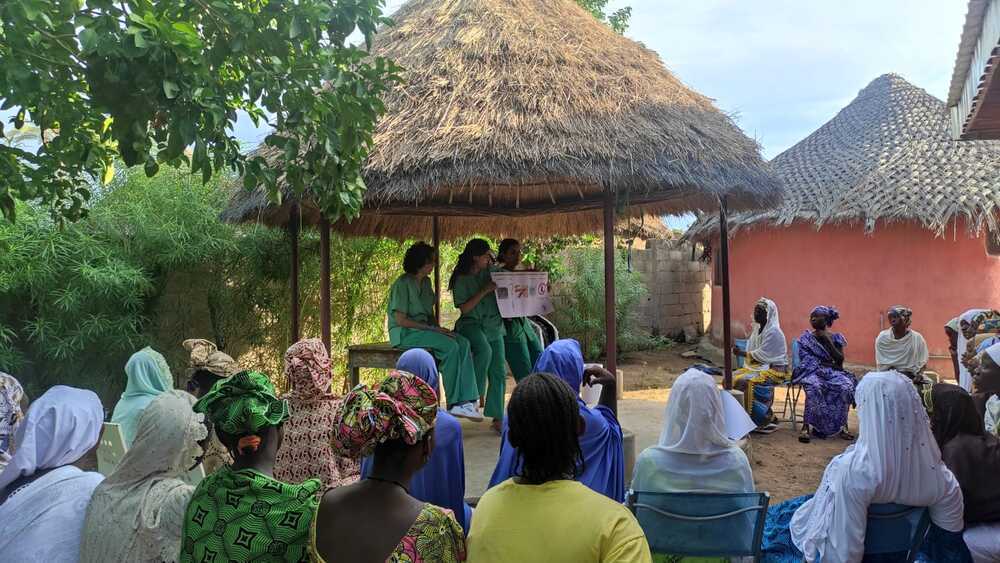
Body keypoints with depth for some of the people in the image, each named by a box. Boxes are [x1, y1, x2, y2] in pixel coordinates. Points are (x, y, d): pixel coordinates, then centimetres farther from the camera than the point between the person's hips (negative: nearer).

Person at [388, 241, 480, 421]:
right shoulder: (403, 284, -12)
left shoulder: (426, 282, 14)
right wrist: (432, 329, -18)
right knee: (450, 346, -28)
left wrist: (437, 328, -1)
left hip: (424, 329, 8)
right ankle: (454, 403, -20)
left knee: (463, 342, -17)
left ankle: (465, 401, -25)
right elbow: (400, 320, -17)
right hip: (404, 334, -8)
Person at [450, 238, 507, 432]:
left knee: (499, 371, -6)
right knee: (484, 350, -36)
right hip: (471, 324, -4)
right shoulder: (461, 279, -3)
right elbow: (464, 308, -10)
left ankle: (497, 417, 0)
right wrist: (484, 291, -16)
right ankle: (476, 392, -17)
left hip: (494, 325, 4)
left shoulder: (490, 272, 9)